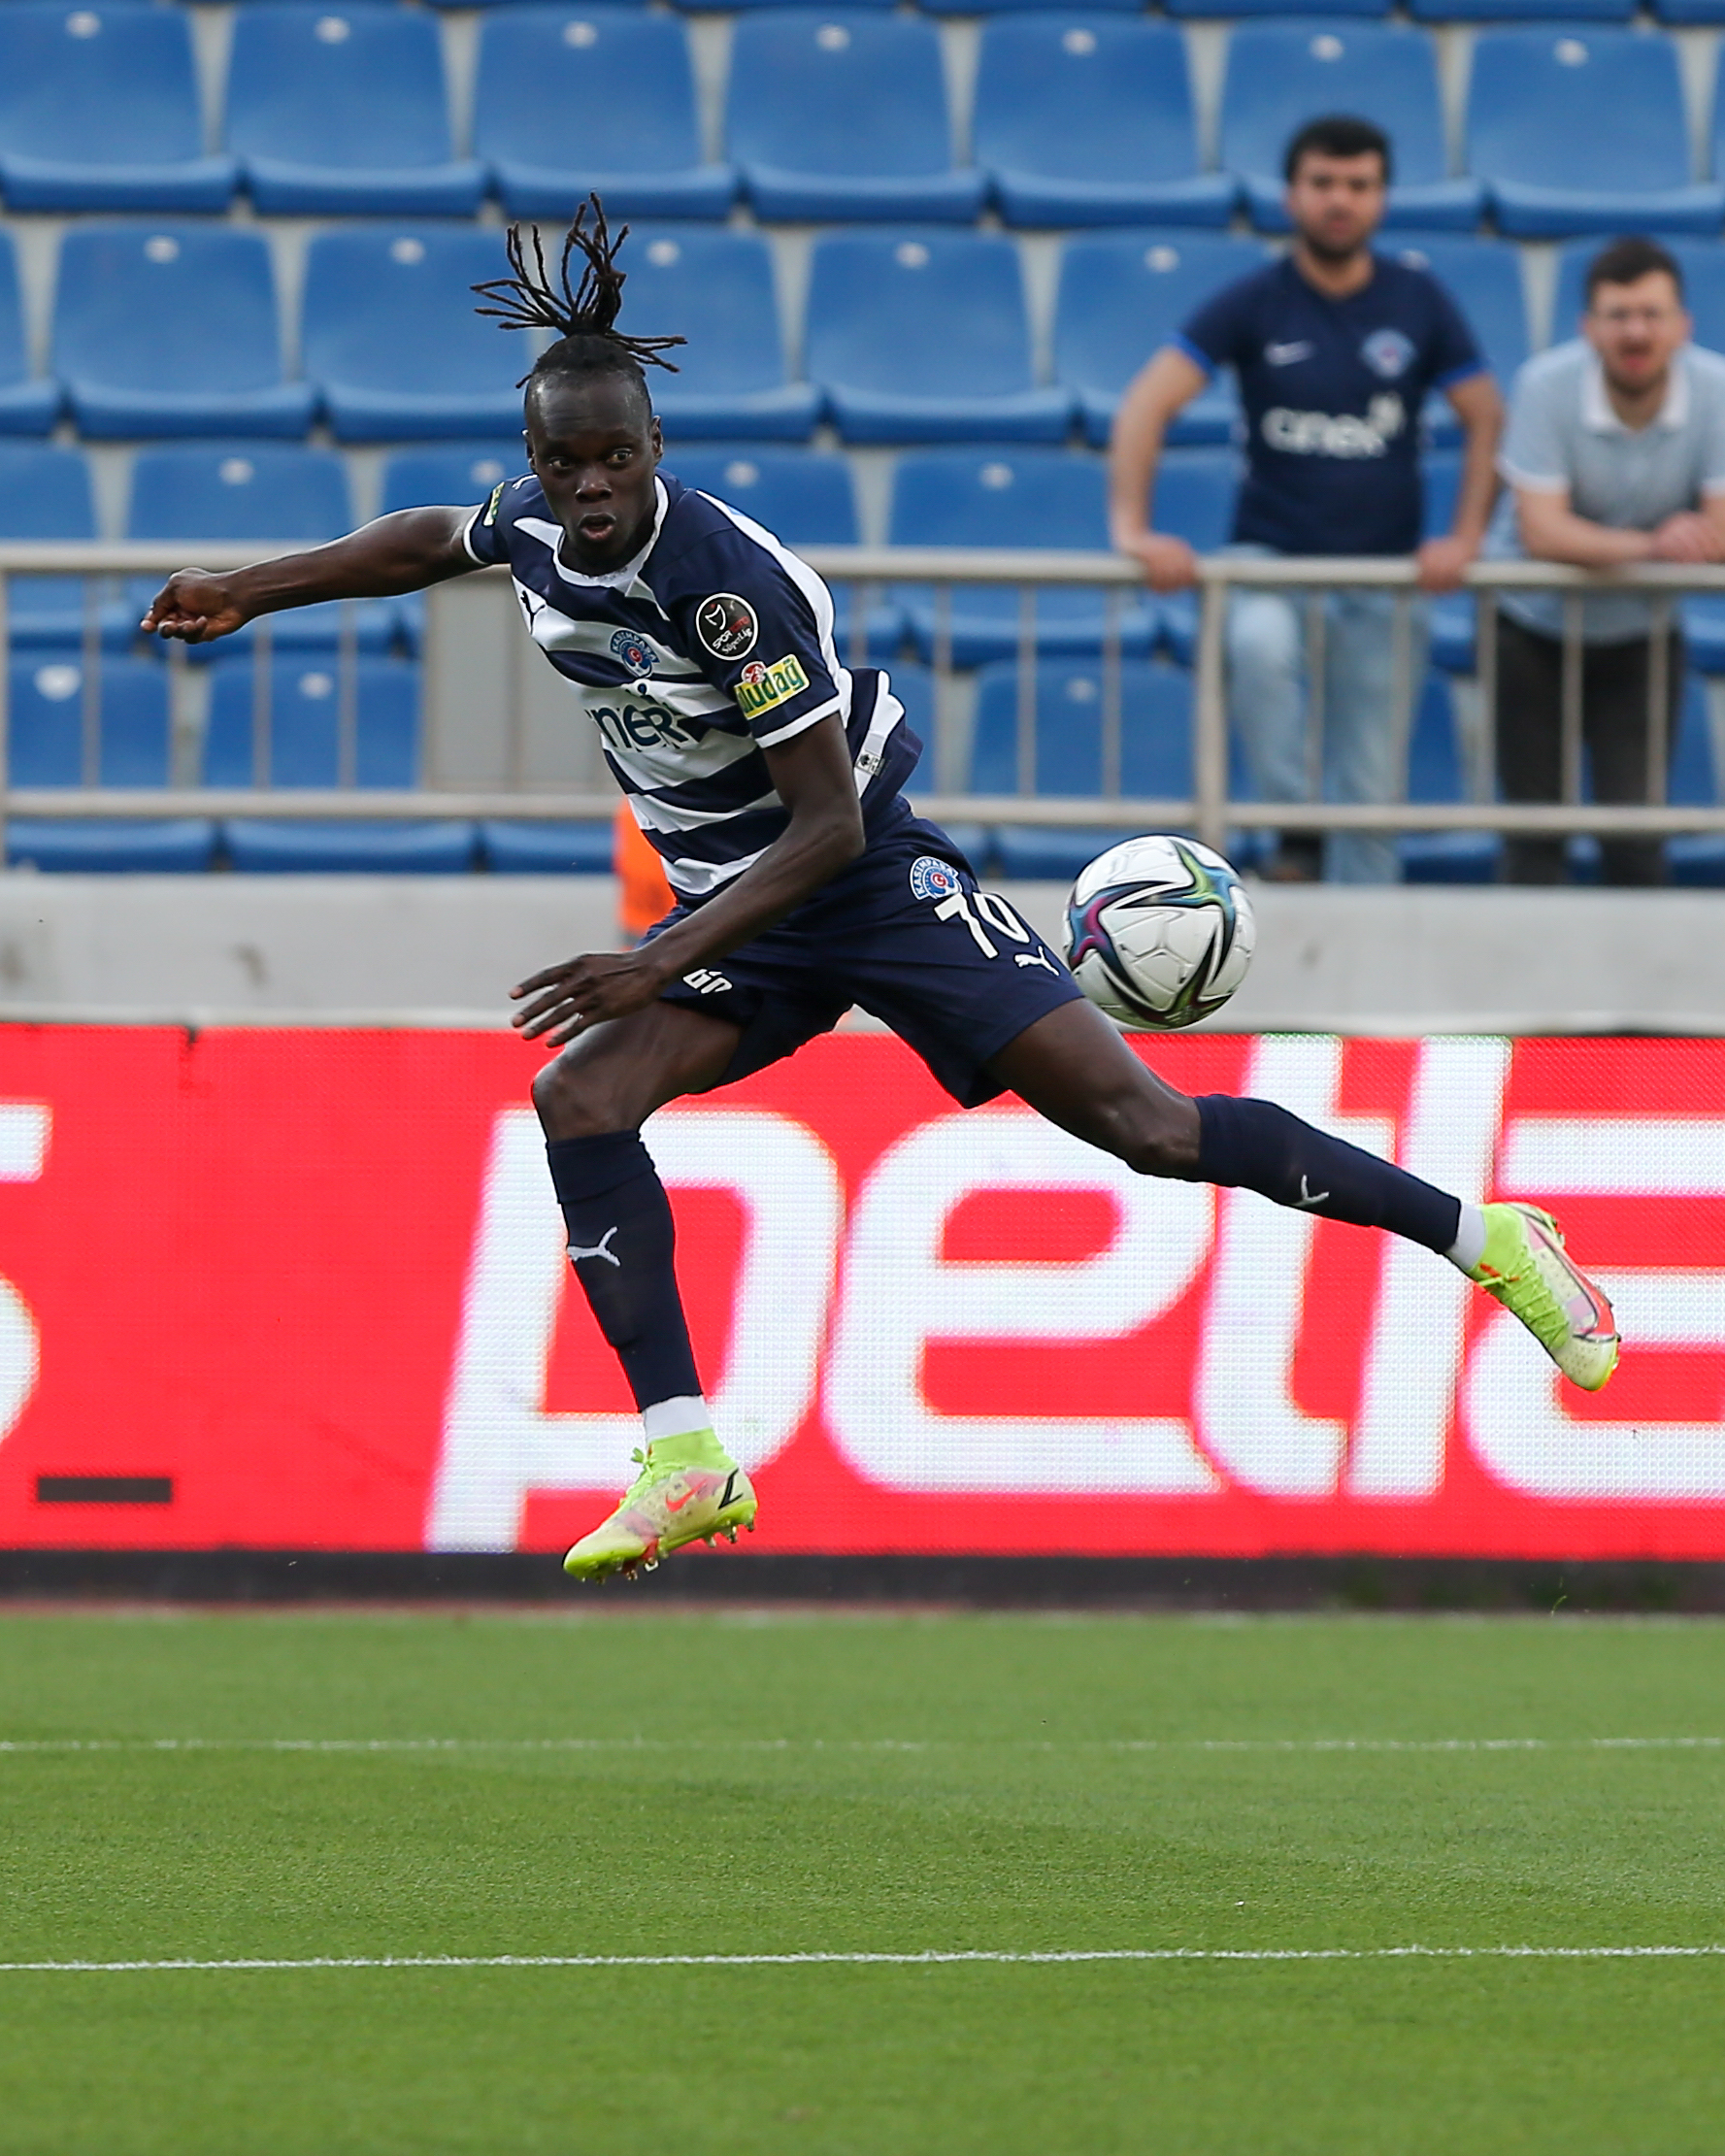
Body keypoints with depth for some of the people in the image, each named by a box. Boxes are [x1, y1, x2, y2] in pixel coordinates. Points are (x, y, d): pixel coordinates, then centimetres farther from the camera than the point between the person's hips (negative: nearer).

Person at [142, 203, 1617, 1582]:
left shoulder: (726, 581, -27)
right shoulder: (534, 528, -5)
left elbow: (829, 822, -25)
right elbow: (433, 542, 22)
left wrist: (666, 965, -29)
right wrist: (248, 593, 27)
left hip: (878, 882, -7)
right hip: (735, 906, 7)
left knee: (1139, 1119, -13)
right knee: (577, 1096, -16)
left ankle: (1486, 1240, -2)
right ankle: (683, 1463, -17)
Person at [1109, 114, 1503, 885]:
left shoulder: (1418, 302, 3)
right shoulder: (1253, 304, -3)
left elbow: (1486, 419, 8)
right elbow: (1146, 406, -8)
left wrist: (1465, 539, -5)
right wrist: (1131, 528, -20)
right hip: (1272, 556, -2)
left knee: (1372, 787, 1)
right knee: (1258, 645, -37)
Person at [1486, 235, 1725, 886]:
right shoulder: (1547, 385, -20)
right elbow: (1542, 533, -24)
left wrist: (1601, 549, -30)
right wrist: (1647, 546, -34)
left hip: (1641, 636, 1)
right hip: (1533, 630, -1)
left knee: (1636, 843, -4)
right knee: (1535, 842, 1)